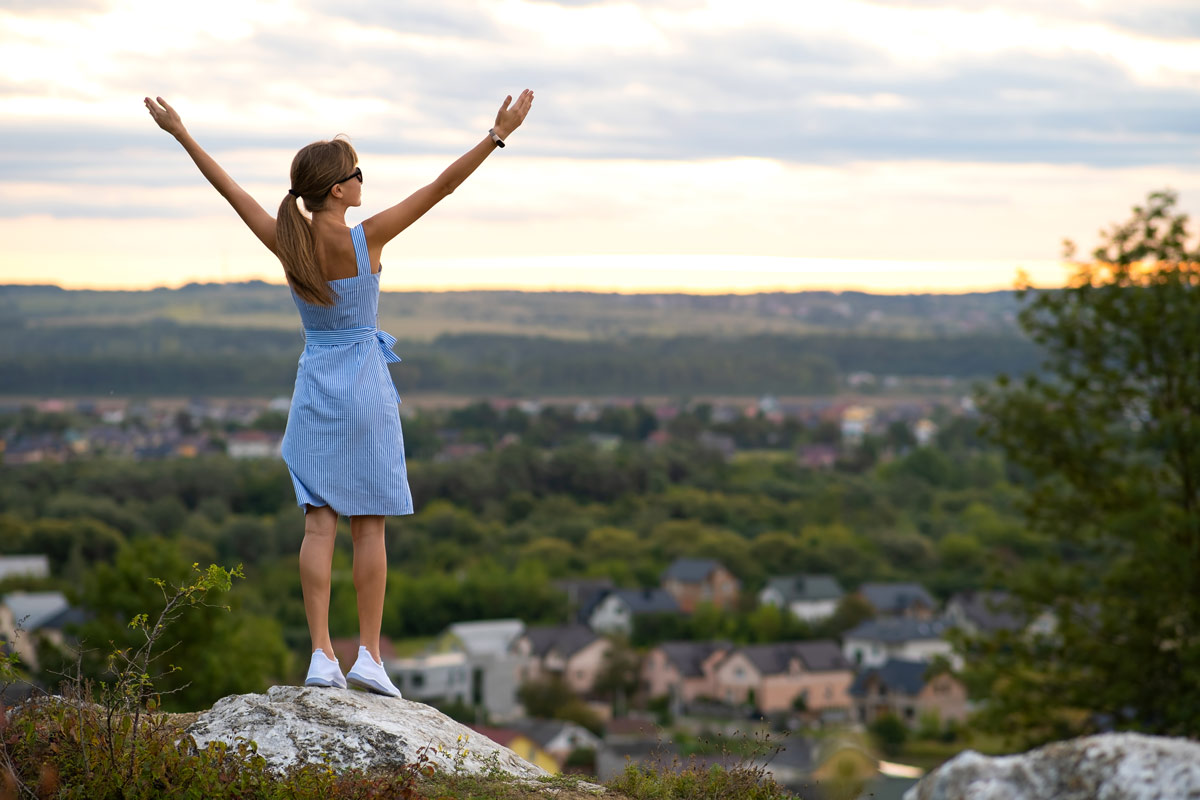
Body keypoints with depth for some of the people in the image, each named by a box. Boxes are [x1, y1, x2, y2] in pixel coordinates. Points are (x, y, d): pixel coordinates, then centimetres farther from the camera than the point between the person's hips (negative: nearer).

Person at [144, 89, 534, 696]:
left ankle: (321, 656, -3)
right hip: (366, 386, -3)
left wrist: (181, 135, 17)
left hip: (314, 388, 3)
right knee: (369, 527, 2)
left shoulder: (287, 243, -5)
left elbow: (229, 188, 6)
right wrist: (497, 136, -10)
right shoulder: (366, 240, -14)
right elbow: (441, 187, -13)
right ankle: (368, 656, 2)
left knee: (319, 524, 1)